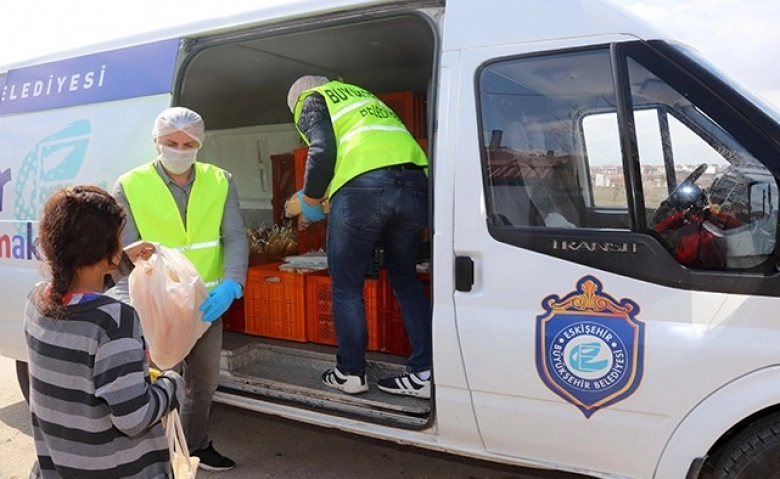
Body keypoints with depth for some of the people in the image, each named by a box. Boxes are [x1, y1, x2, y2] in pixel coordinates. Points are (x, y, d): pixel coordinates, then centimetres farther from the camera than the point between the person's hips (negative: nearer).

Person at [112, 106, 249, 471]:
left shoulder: (220, 183, -2)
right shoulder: (129, 187, -8)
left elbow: (235, 238, -7)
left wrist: (231, 284, -25)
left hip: (208, 305, 4)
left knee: (204, 385, 21)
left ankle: (195, 446, 45)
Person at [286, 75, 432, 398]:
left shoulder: (311, 100, 17)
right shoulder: (362, 97, 37)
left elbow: (323, 152, -2)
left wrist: (310, 202, 12)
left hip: (361, 185, -6)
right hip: (414, 183, 7)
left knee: (346, 286, 9)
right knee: (405, 280, 18)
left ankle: (350, 373, 18)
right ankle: (424, 372, 17)